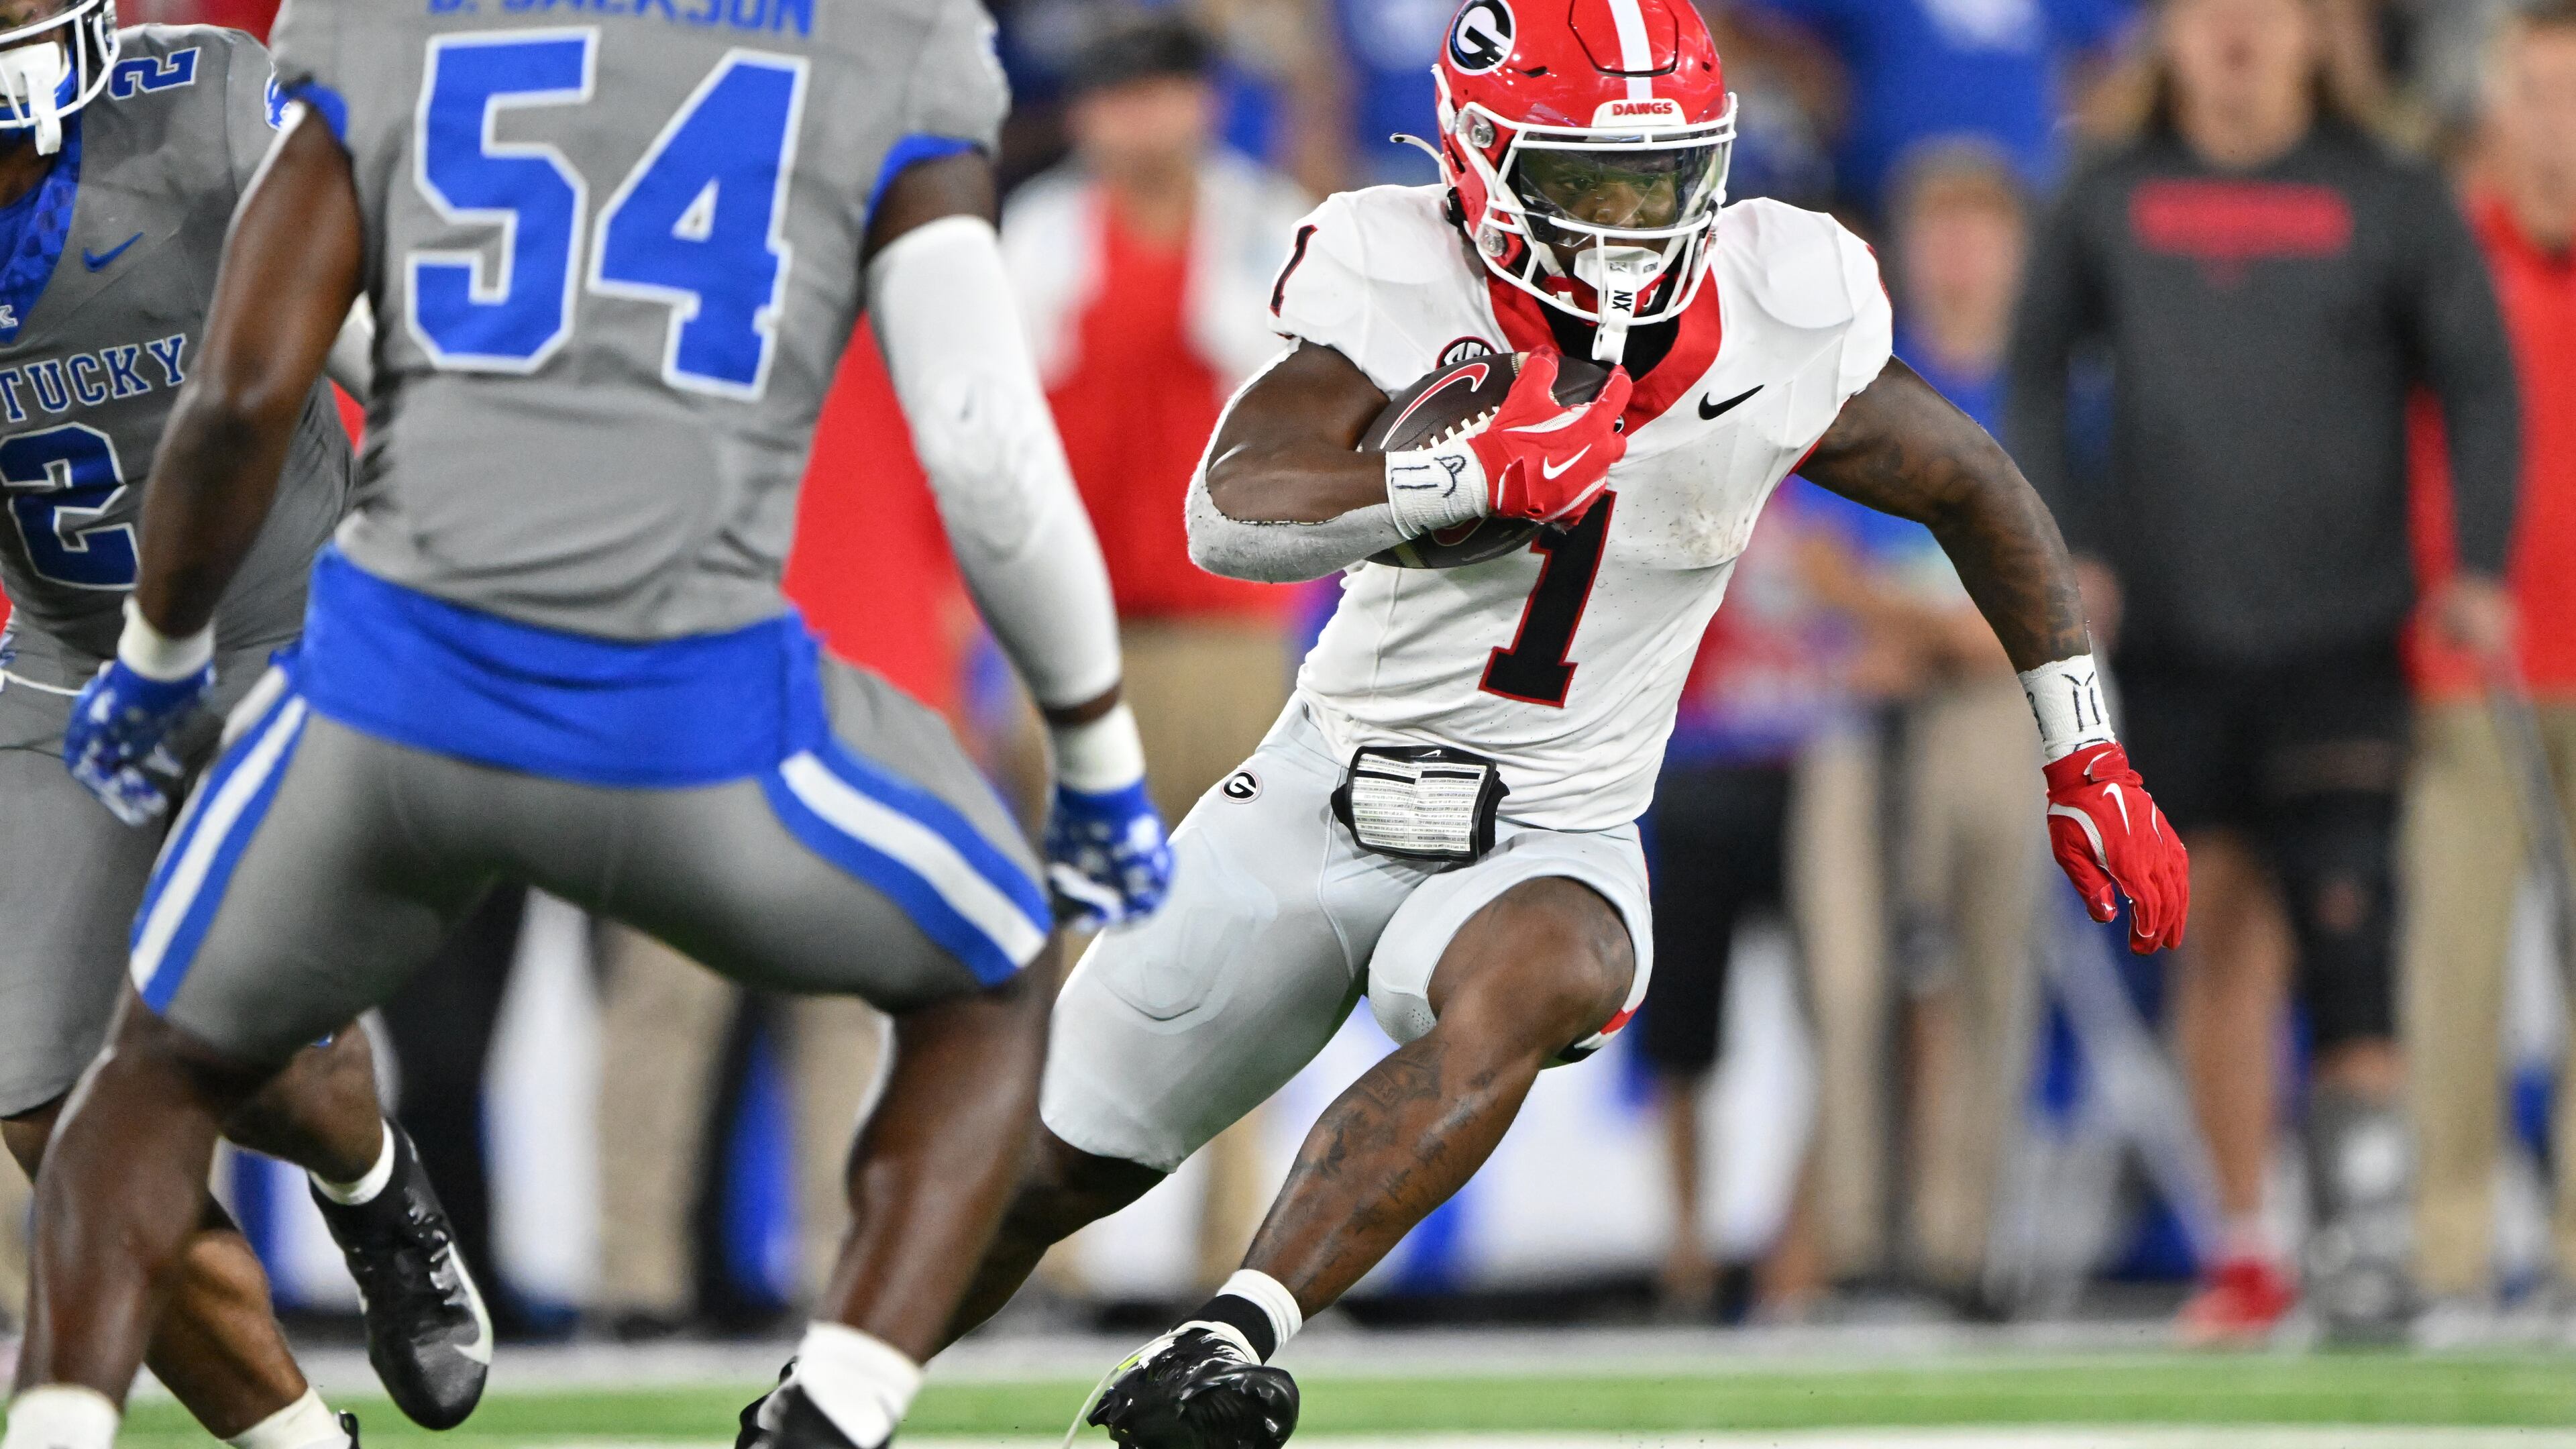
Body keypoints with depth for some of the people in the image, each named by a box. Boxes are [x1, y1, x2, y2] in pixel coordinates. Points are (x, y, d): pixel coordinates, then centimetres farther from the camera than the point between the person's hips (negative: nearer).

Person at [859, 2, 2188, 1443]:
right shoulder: (1399, 288, -18)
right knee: (1053, 1170, 9)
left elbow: (1976, 488, 7)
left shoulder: (1782, 330, -12)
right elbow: (1229, 515, -33)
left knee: (1527, 986, -37)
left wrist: (2089, 761, 6)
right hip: (1324, 797, 1)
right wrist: (1465, 473, -48)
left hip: (1549, 841, 0)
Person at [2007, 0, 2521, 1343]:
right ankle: (2243, 1242, 13)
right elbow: (2036, 374, 15)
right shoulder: (2108, 204, 6)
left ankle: (2367, 1226, -12)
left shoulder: (2392, 202, 0)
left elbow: (2479, 385, 3)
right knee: (2216, 929, 4)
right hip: (2171, 639, 2)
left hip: (2340, 638, -2)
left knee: (2343, 920, -13)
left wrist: (2477, 567, -8)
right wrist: (2062, 545, 3)